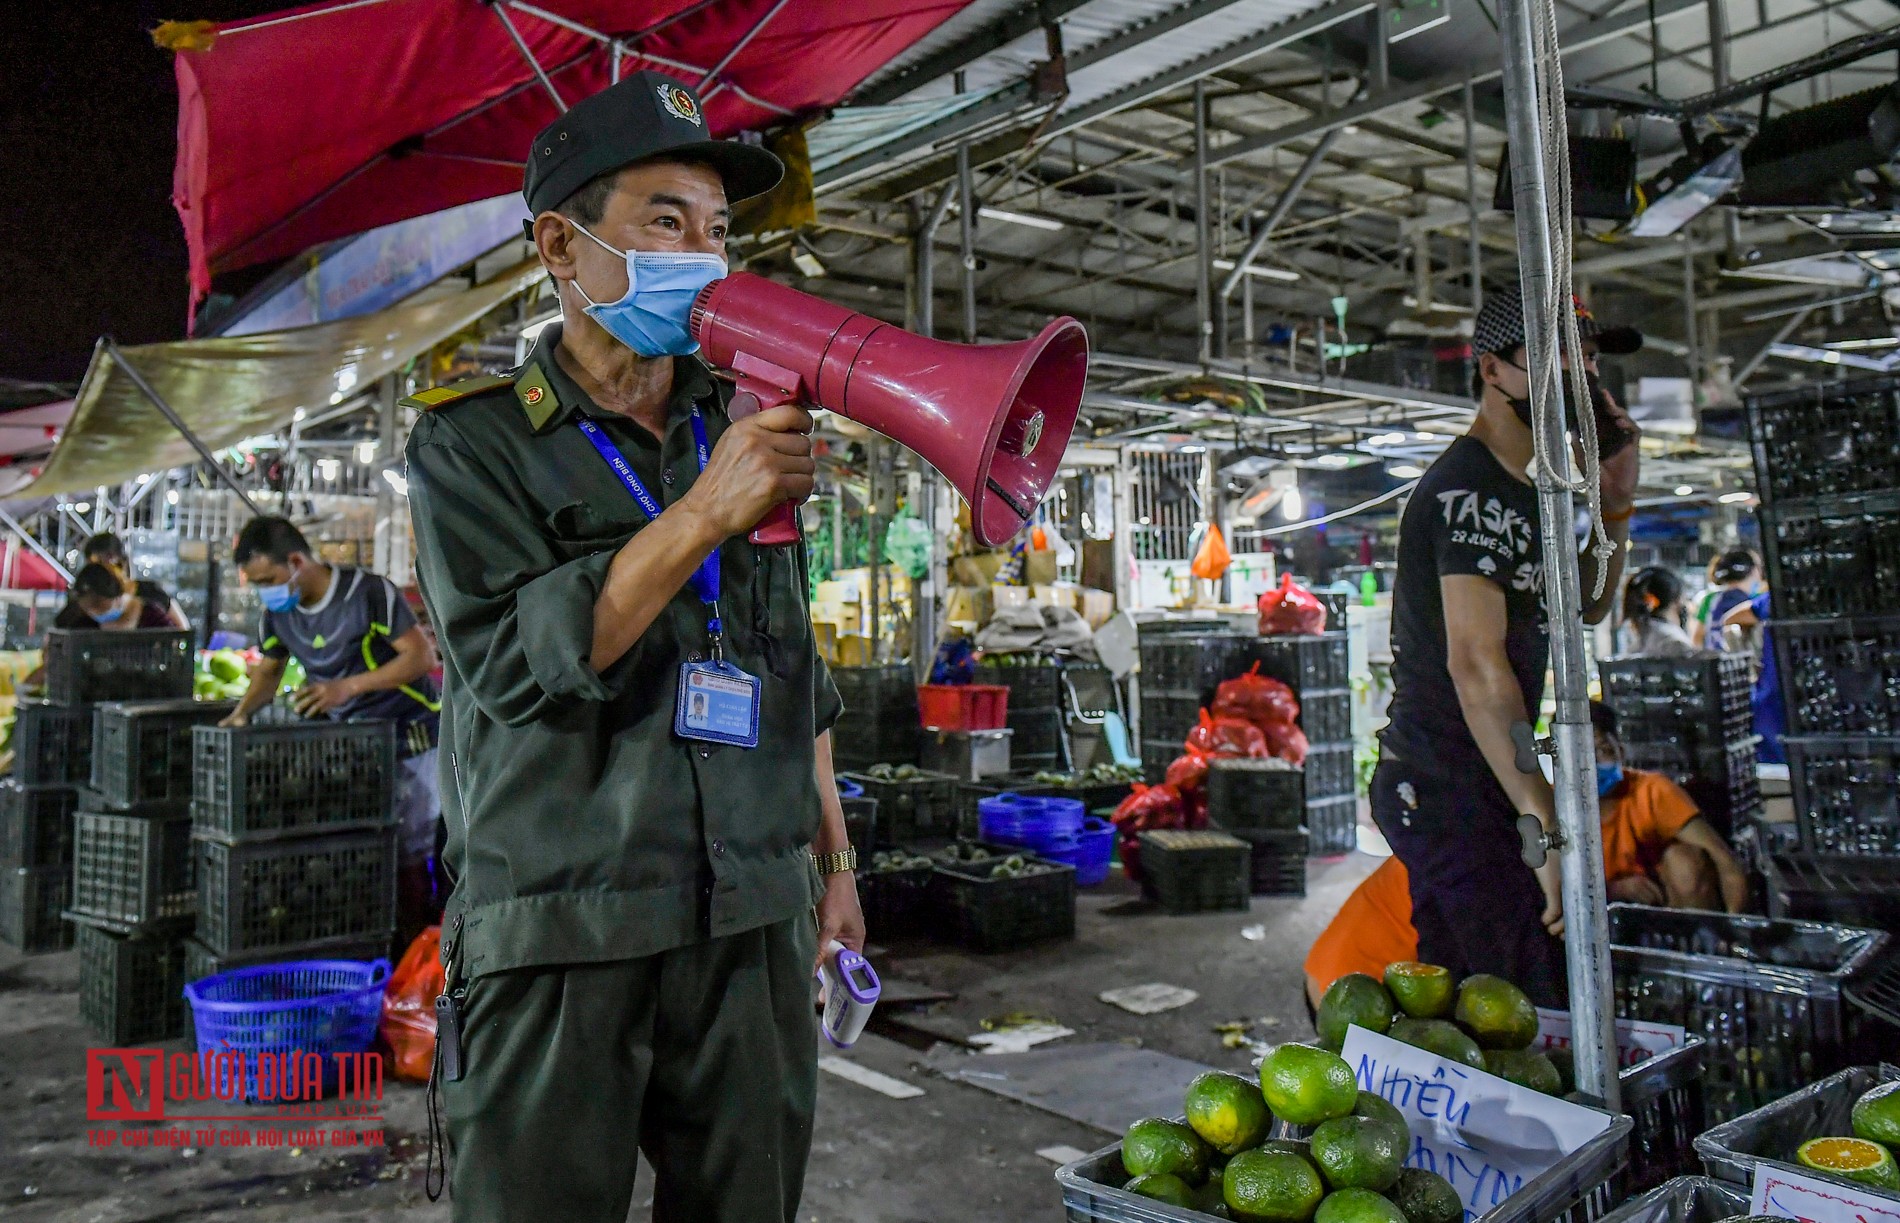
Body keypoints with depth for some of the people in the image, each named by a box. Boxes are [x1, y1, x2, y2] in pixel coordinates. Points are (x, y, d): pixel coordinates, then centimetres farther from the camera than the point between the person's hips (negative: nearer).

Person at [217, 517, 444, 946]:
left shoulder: (370, 593, -18)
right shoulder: (278, 612, 3)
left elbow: (422, 656, -21)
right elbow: (268, 669, 18)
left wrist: (347, 688, -28)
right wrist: (242, 712, -1)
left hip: (409, 737, -7)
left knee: (410, 852, -5)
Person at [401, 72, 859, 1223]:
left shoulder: (743, 428, 11)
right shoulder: (476, 443, -1)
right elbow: (517, 659, -15)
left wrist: (833, 856, 16)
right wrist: (702, 515, -23)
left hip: (754, 922, 4)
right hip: (560, 936, -3)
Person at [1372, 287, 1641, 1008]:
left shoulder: (1515, 488, 17)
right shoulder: (1474, 492, -16)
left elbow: (1585, 607, 26)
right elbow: (1476, 663, -25)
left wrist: (1615, 503, 10)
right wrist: (1547, 826, -28)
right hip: (1456, 794, -10)